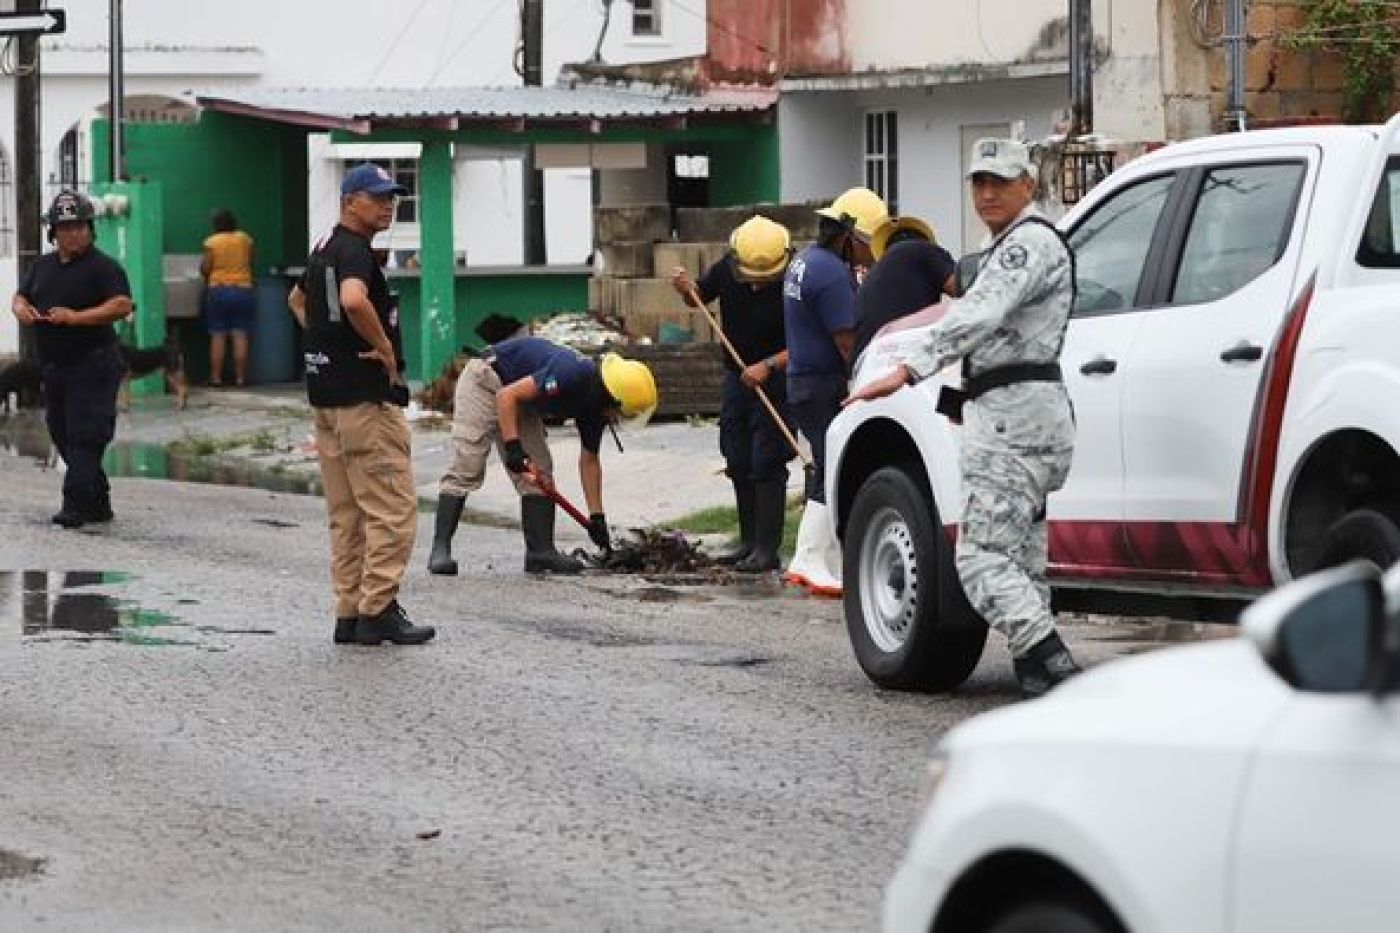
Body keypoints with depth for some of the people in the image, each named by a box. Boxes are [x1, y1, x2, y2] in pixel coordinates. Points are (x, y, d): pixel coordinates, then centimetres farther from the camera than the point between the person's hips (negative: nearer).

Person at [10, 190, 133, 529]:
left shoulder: (102, 266, -8)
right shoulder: (43, 266, 16)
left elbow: (123, 305, -18)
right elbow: (20, 295, 22)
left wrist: (76, 317, -24)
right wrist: (21, 308, -3)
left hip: (92, 364, -8)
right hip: (54, 366, 8)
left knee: (85, 434, -12)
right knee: (61, 434, 12)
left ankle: (77, 505, -15)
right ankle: (99, 503, 21)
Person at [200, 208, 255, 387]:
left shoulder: (212, 242, -5)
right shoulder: (245, 240, 2)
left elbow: (205, 269, -6)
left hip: (218, 290, -2)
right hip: (242, 290, 2)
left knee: (218, 337, 1)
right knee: (240, 335, 2)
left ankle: (216, 377, 1)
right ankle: (240, 377, 1)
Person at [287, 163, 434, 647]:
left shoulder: (324, 248, 16)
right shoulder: (354, 251, -15)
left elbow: (297, 299, 35)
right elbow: (353, 300, -36)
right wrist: (384, 345, -21)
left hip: (326, 395, 10)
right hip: (366, 395, -10)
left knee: (346, 512, 12)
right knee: (392, 507, -6)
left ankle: (349, 612, 14)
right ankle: (378, 610, -7)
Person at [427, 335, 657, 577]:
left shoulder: (596, 405, -3)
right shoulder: (571, 375, -31)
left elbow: (589, 460, 10)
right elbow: (507, 395, -30)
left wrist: (597, 516, 10)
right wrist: (512, 446, -30)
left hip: (521, 402, 9)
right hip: (484, 382, -9)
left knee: (540, 471, 1)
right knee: (466, 469, -16)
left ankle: (540, 550, -1)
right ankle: (440, 550, -18)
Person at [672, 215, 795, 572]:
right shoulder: (727, 269, -7)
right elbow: (700, 297, 12)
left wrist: (768, 365, -27)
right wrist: (686, 288, -10)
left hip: (776, 380, -6)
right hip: (736, 377, 6)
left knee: (766, 464, -8)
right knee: (739, 464, 11)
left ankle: (767, 549, -4)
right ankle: (749, 542, 21)